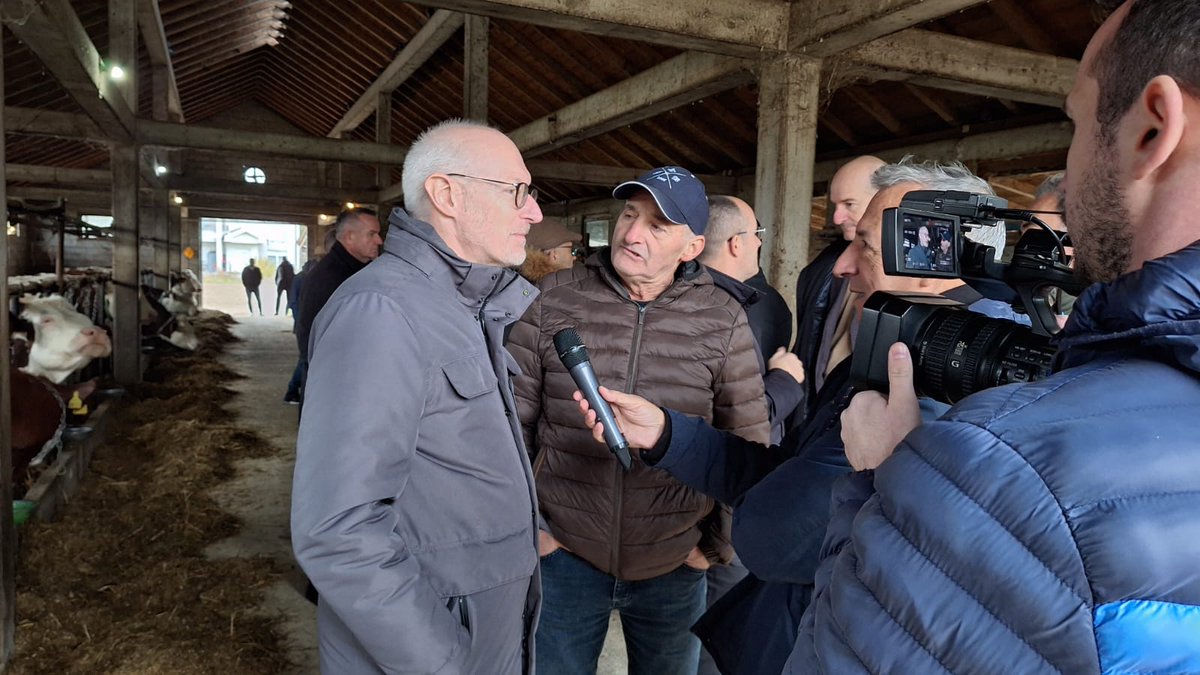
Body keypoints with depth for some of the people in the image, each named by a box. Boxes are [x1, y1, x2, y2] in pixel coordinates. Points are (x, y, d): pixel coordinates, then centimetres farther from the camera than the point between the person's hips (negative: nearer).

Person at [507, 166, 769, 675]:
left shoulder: (722, 320, -7)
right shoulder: (554, 300, -7)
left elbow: (750, 442, 0)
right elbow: (510, 421, -2)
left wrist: (720, 544, 2)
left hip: (675, 568, 1)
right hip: (564, 555, 0)